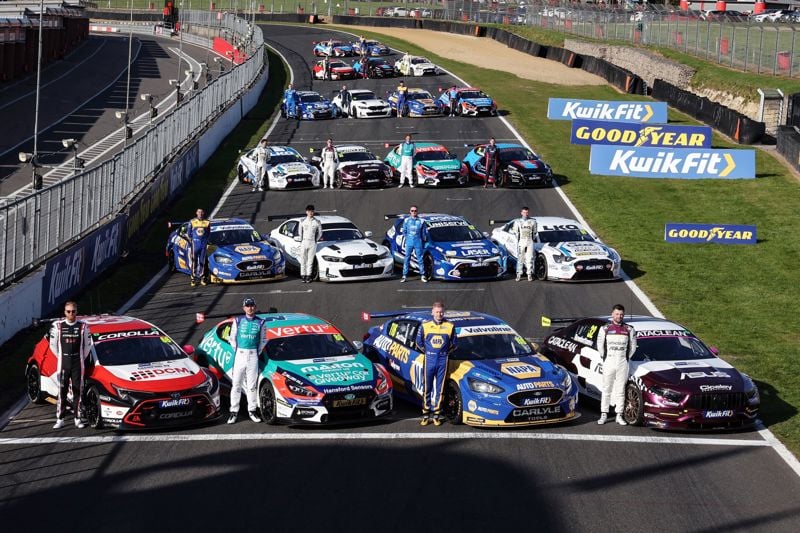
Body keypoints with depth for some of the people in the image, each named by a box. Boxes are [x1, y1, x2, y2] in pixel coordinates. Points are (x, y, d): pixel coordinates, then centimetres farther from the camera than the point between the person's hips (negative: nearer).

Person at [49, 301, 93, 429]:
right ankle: (60, 419, 4)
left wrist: (81, 358, 6)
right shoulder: (58, 326, 1)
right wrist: (61, 358, 7)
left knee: (78, 391, 1)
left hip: (78, 364, 0)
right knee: (62, 391, 0)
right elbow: (53, 345, 8)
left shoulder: (83, 326, 1)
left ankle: (77, 419, 7)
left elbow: (88, 345, 8)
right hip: (63, 364, 0)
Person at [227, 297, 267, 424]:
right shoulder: (238, 321, 3)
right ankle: (234, 411, 3)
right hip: (240, 355, 0)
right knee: (236, 384, -1)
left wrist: (258, 352, 5)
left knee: (252, 385, 5)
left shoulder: (260, 322, 4)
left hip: (253, 355, 0)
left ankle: (252, 410, 13)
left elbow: (263, 340, 12)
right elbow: (232, 338, 9)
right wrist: (236, 350, 4)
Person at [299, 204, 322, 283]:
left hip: (312, 243, -1)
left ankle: (308, 276, 5)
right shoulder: (302, 221, 6)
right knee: (303, 260, 1)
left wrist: (315, 240, 10)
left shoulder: (317, 222, 3)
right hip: (304, 242, 1)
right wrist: (301, 240, 13)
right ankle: (303, 276, 5)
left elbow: (320, 233, 11)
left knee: (310, 261, 0)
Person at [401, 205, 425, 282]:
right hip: (409, 242, 1)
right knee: (406, 259, 1)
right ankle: (404, 276, 4)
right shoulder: (406, 220, 6)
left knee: (420, 258, -1)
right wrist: (408, 237, 6)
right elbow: (404, 231, 13)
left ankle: (422, 275, 5)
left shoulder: (420, 221, 3)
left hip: (418, 242, -1)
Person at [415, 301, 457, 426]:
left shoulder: (450, 326, 1)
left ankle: (436, 415, 9)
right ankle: (426, 414, 8)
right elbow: (419, 342, 12)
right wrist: (428, 351, 11)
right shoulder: (425, 326, 1)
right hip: (429, 360, 0)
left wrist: (445, 352, 7)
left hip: (442, 361, 0)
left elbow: (453, 344, 12)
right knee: (427, 388, 2)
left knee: (439, 389, 3)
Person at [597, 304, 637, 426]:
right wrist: (604, 357, 6)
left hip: (622, 363, 1)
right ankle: (604, 414, 5)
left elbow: (633, 345, 13)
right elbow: (600, 344, 9)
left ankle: (619, 416, 6)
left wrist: (627, 358, 9)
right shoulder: (605, 328, 3)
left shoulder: (629, 329, 6)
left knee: (621, 390, 3)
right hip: (609, 362, -1)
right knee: (606, 389, 1)